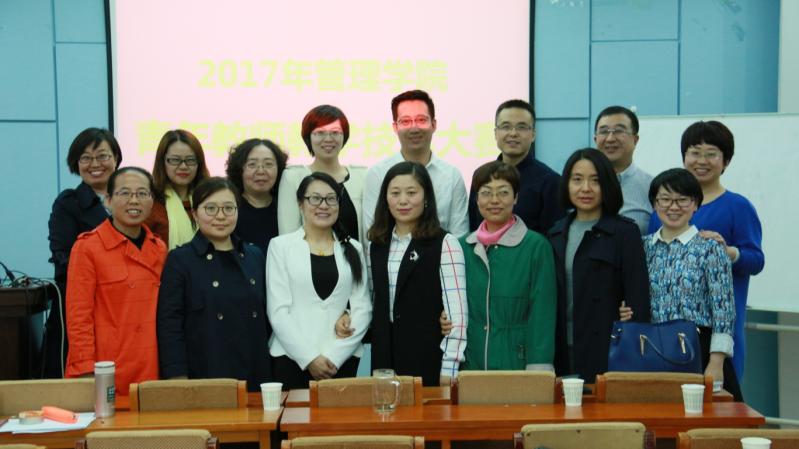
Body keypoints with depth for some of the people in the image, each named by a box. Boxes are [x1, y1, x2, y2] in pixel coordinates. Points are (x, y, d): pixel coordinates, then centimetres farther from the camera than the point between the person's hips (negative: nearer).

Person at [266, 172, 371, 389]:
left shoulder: (353, 249, 10)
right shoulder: (281, 246, 4)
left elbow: (362, 309, 4)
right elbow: (278, 310, -2)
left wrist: (335, 356, -7)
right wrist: (309, 358, -9)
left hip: (343, 361, 2)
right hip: (291, 359, -1)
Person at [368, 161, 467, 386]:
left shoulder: (445, 244, -7)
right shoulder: (376, 245, 11)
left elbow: (456, 311, -12)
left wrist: (449, 367, -16)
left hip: (428, 358, -4)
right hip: (385, 357, 5)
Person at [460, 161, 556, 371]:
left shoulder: (536, 246, -5)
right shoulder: (464, 246, 7)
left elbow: (542, 314, -6)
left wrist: (538, 369, -12)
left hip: (516, 362, -3)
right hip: (470, 366, 3)